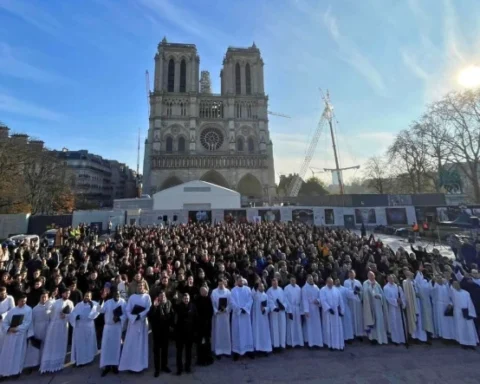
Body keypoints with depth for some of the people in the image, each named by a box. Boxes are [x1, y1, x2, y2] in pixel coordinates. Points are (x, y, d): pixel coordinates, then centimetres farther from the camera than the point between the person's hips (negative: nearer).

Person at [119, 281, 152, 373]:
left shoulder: (147, 297, -1)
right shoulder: (132, 297, 3)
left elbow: (148, 309, -9)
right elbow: (127, 310, -1)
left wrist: (139, 316, -18)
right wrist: (134, 317, -14)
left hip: (142, 322, -1)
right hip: (132, 322, 1)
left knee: (141, 343, 6)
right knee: (130, 343, 5)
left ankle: (139, 365, 18)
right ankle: (130, 364, 19)